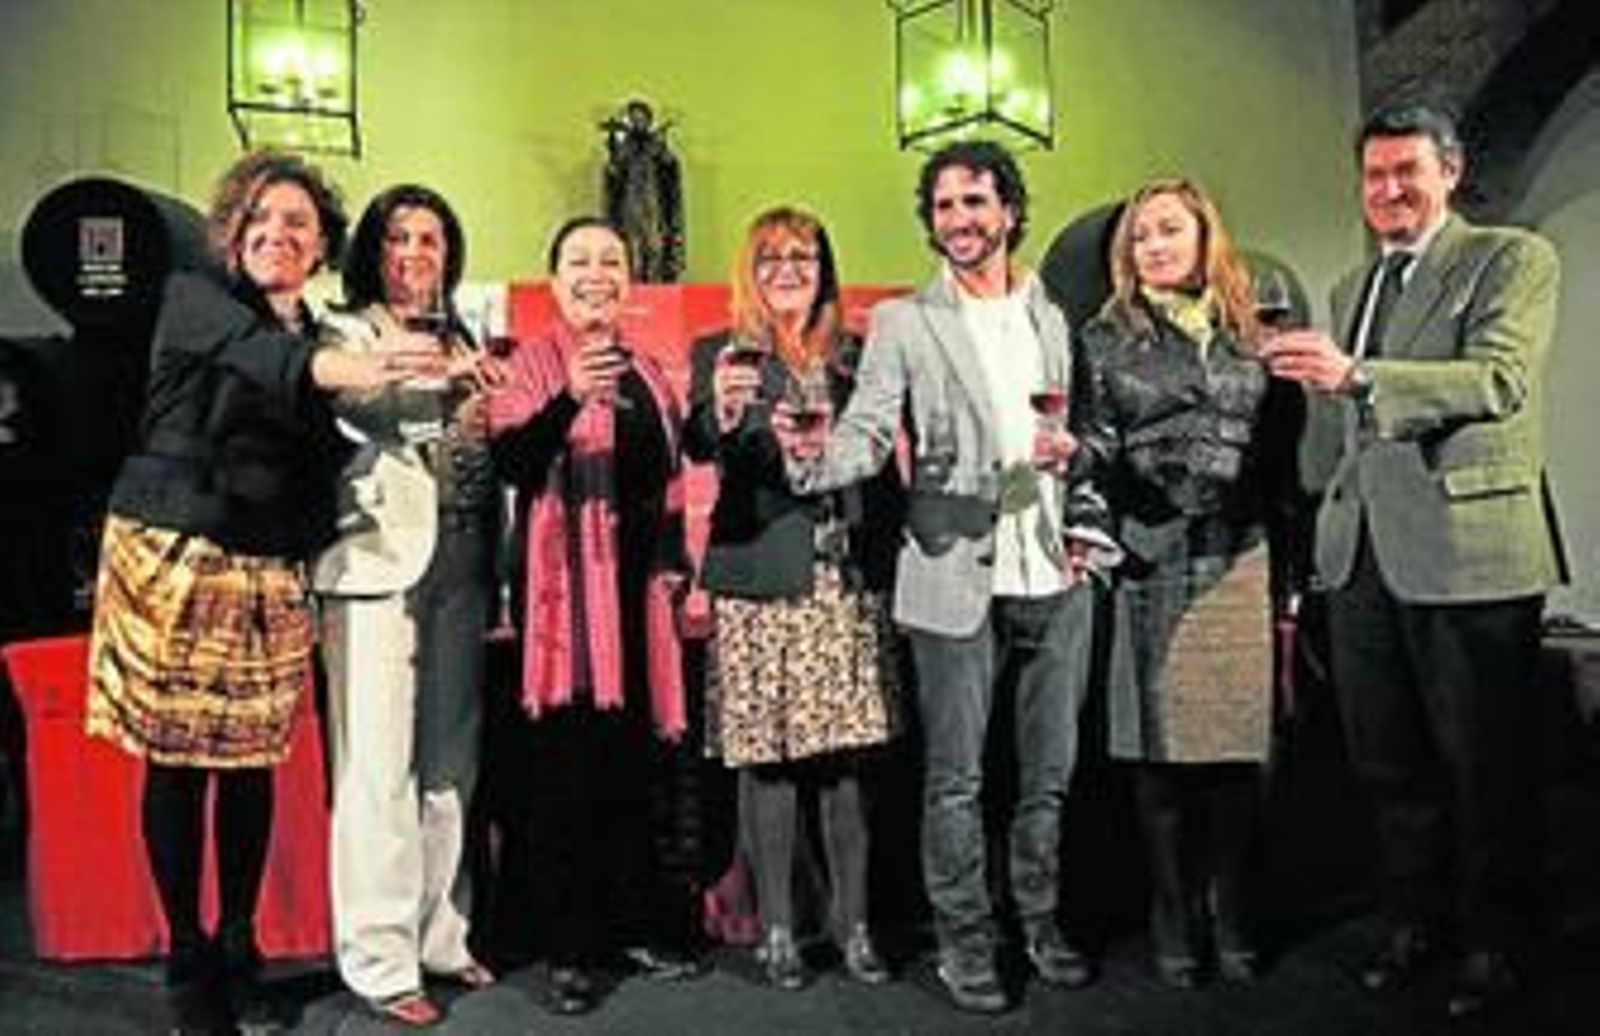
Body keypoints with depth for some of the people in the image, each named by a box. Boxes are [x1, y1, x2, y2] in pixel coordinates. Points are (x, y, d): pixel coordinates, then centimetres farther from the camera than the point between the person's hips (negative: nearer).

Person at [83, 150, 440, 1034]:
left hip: (267, 576, 4)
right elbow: (258, 355, -26)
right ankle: (185, 957, 17)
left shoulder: (320, 337, 13)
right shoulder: (194, 299, -1)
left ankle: (239, 950, 22)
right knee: (174, 757, 2)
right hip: (173, 557, -3)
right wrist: (356, 371, -45)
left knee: (252, 759, 6)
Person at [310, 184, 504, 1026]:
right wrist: (437, 382, -35)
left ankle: (440, 934, 22)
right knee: (379, 767, -6)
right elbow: (357, 403, -20)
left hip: (459, 568, 6)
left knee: (451, 759, 10)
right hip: (379, 562, -5)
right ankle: (379, 959, 5)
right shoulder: (346, 333, 3)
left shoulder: (459, 341, 19)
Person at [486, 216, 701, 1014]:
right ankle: (566, 948, 10)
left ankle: (637, 925, 23)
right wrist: (569, 398, -32)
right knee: (566, 769, -2)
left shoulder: (647, 370, 15)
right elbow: (510, 460, -17)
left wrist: (675, 561, 14)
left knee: (637, 763, 10)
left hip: (639, 587, 6)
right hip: (568, 588, -5)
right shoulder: (535, 363, -3)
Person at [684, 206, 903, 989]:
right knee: (768, 761, 2)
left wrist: (891, 556, 7)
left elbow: (884, 465, 16)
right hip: (761, 586, -2)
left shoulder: (855, 357, 14)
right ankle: (777, 929, 15)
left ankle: (852, 923, 18)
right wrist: (719, 416, -35)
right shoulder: (719, 357, 4)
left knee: (847, 758, 5)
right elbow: (698, 448, -13)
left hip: (850, 584, 3)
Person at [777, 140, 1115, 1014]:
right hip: (958, 578, -4)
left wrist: (1085, 524, 3)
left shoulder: (1052, 317, 14)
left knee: (1050, 770, 13)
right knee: (955, 777, 3)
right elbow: (867, 433, -9)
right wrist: (817, 455, -29)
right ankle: (965, 942, 20)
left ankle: (1040, 921, 31)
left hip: (1054, 578, 4)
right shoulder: (903, 322, 1)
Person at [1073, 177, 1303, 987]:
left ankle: (1231, 916, 18)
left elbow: (1281, 459, 13)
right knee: (1161, 748, 1)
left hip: (1242, 564, 2)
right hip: (1151, 569, -2)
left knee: (1241, 743, 3)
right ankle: (1175, 923, 14)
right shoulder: (1105, 339, 7)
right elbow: (1094, 450, 4)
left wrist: (1287, 575, 10)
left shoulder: (1251, 335, 14)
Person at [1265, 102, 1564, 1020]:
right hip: (1360, 557, 7)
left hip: (1468, 554, -6)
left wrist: (1356, 374, -29)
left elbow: (1501, 380, -19)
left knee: (1486, 765, 5)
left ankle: (1497, 944, 22)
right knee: (1390, 762, 15)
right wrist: (1320, 530, 18)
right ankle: (1417, 921, 31)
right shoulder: (1352, 288, 19)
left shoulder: (1514, 259, -2)